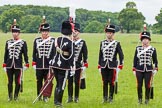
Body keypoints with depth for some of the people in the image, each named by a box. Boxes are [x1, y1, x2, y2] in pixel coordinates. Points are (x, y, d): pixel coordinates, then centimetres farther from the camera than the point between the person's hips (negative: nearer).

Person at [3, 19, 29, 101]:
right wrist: (4, 64, 9)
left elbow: (25, 54, 3)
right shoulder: (8, 42, 9)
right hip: (9, 65, 2)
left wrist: (26, 64, -2)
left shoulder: (23, 43, 1)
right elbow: (6, 54, 11)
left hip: (18, 65, -2)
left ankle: (16, 97, 11)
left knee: (17, 82, 1)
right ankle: (10, 97, 13)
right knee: (10, 81, 5)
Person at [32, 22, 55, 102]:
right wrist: (34, 63, 3)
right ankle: (39, 96, 16)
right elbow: (34, 53, 8)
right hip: (39, 65, 1)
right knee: (39, 81, 6)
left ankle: (45, 96, 11)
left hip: (49, 65, -1)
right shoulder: (37, 40, 5)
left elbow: (54, 53, 1)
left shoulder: (52, 41, 0)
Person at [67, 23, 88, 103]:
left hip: (78, 65, -1)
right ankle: (70, 97, 9)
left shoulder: (82, 42, 1)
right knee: (70, 81, 3)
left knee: (77, 82, 3)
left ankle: (76, 98, 12)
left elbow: (85, 54, 1)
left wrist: (84, 65, -3)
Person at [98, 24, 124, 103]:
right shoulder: (102, 43, 7)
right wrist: (99, 66, 8)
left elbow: (121, 55, 0)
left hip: (112, 66, -2)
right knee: (105, 82, 5)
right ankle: (105, 98, 12)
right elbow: (100, 54, 11)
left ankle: (111, 98, 10)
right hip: (104, 66, 2)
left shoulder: (116, 43, -1)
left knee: (111, 82, 2)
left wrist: (120, 66, -6)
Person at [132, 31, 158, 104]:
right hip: (139, 70, 1)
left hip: (148, 70, -1)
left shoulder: (153, 49, 1)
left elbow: (155, 60, 7)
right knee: (139, 85, 3)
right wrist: (134, 69, 5)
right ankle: (140, 99, 15)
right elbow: (135, 59, 7)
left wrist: (155, 69, 0)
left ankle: (147, 99, 12)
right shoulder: (138, 49, 4)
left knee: (147, 85, 1)